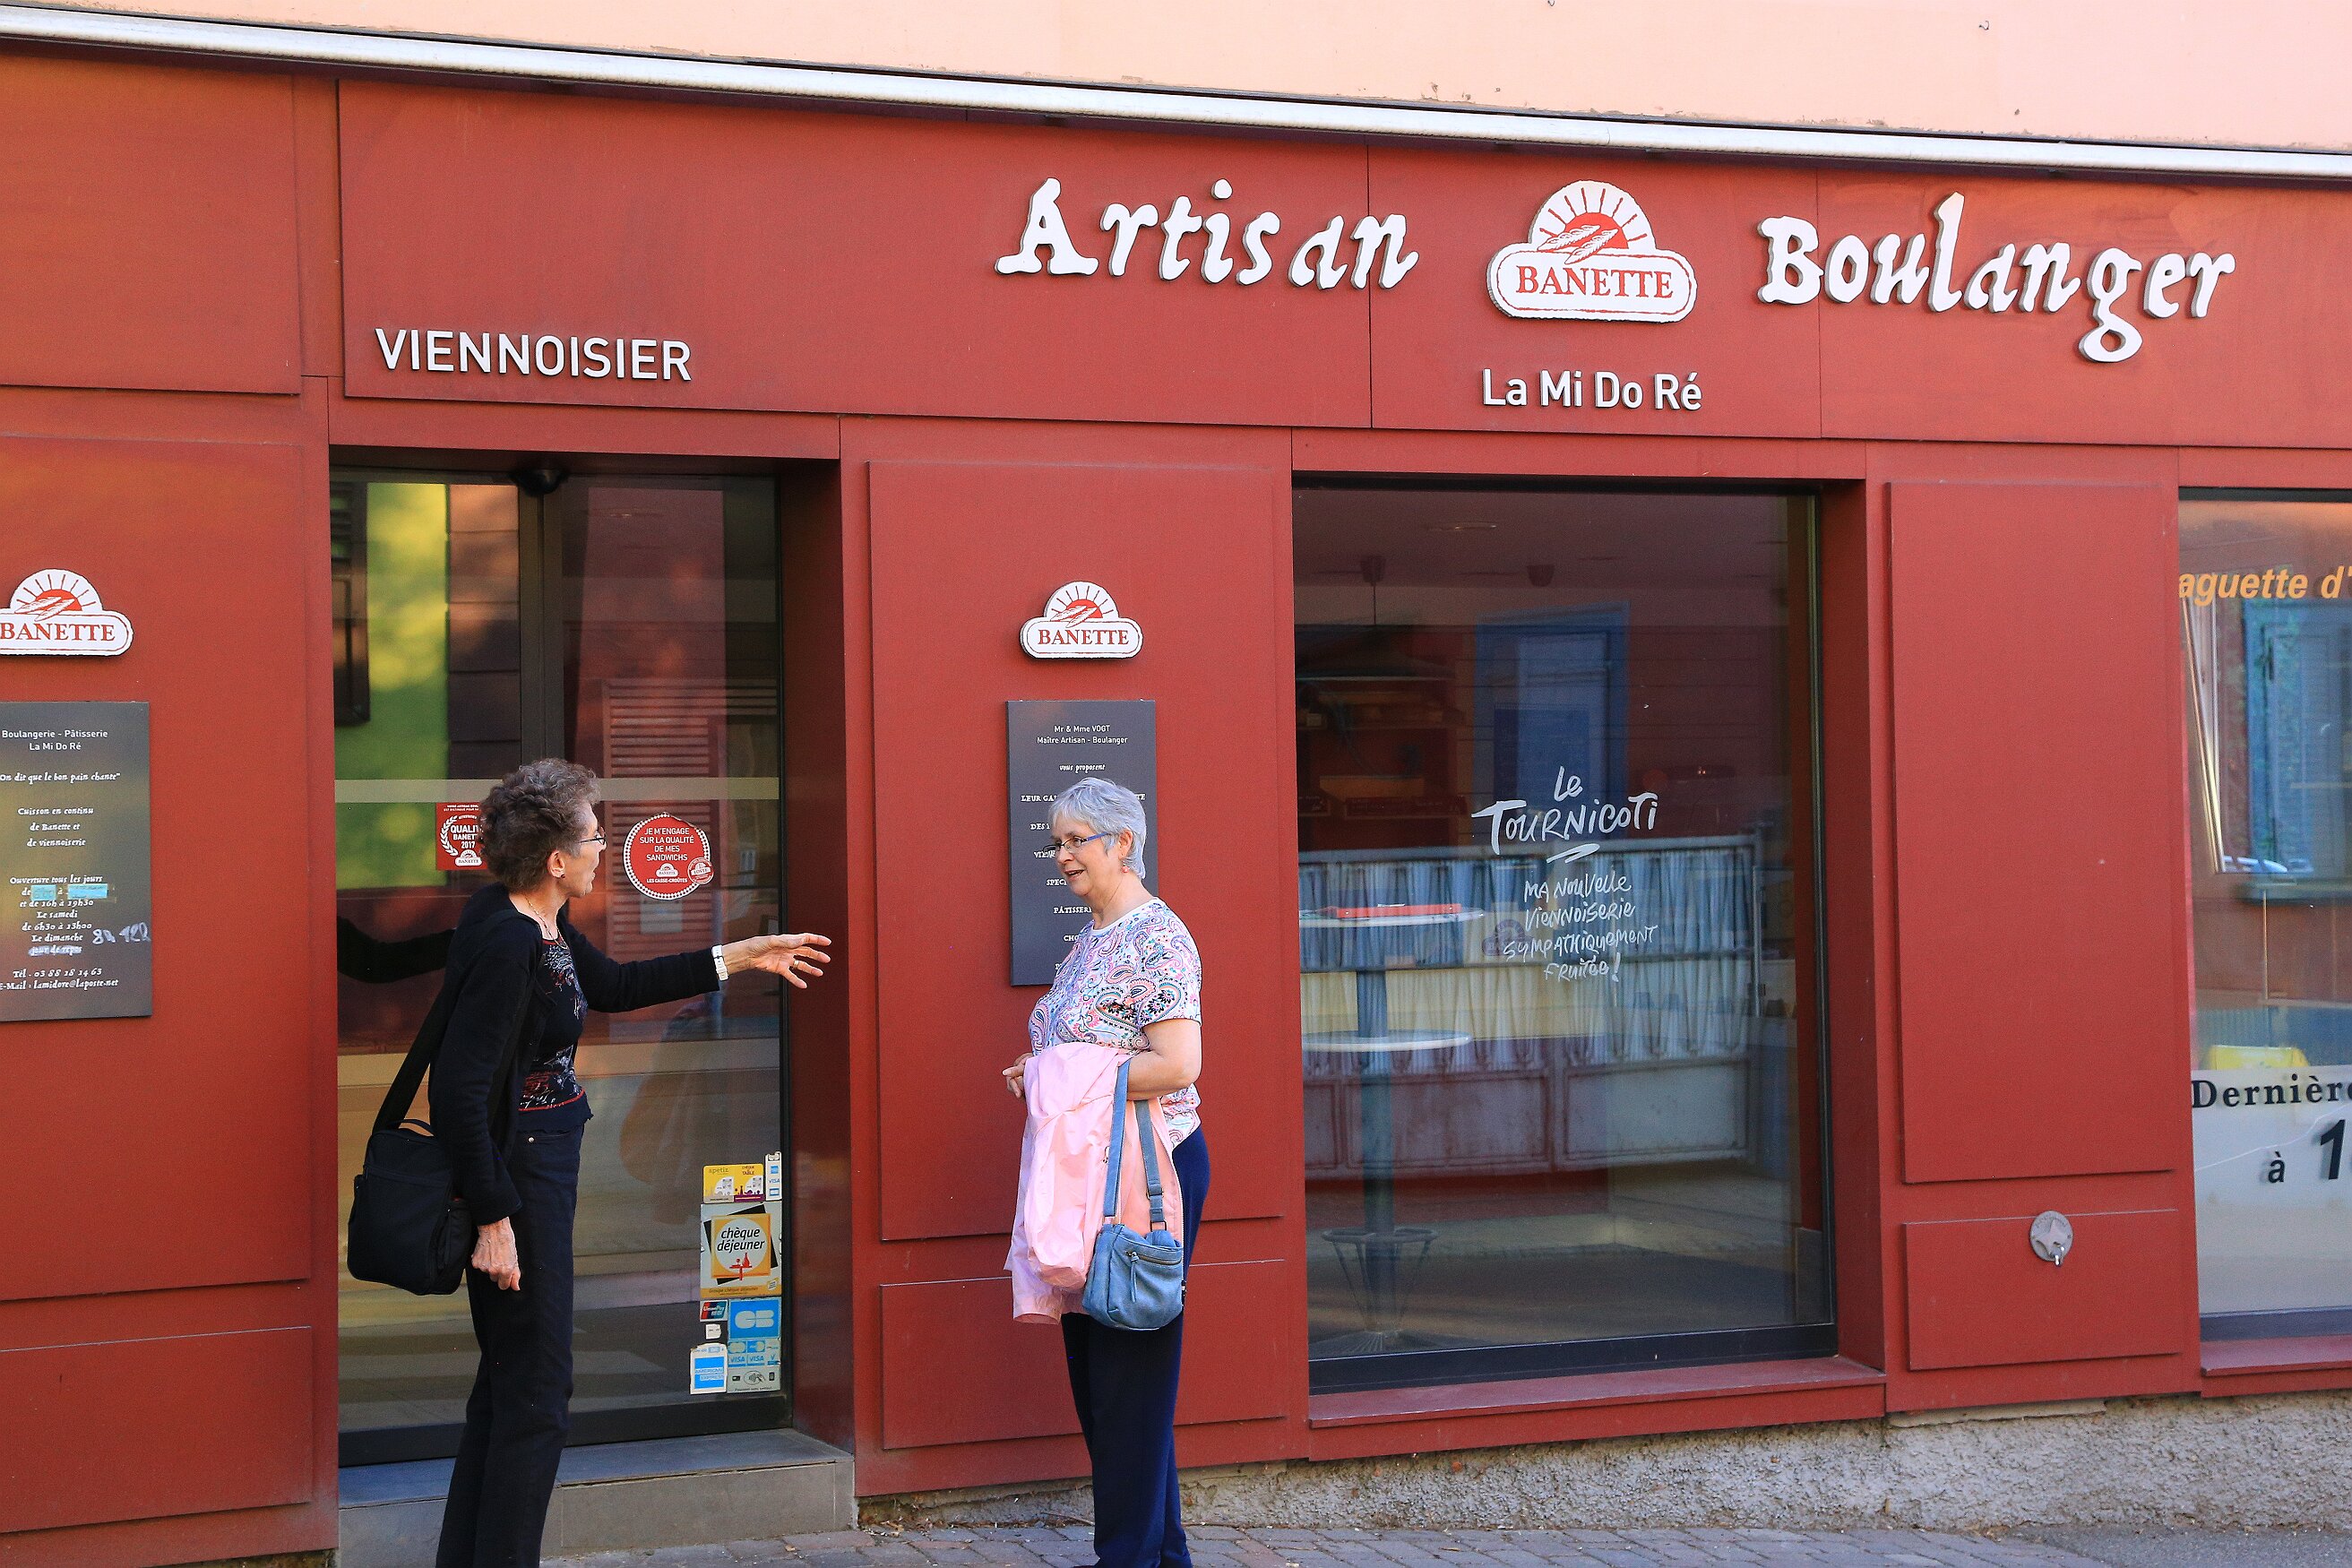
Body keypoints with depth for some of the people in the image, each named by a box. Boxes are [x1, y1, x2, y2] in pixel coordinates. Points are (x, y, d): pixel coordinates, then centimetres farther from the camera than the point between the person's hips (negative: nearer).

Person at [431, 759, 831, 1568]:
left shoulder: (542, 926, 6)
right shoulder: (506, 943, -22)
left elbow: (613, 985, 25)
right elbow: (461, 1089, -25)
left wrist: (741, 957, 27)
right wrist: (494, 1220, -24)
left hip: (540, 1170, 10)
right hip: (516, 1179, -10)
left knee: (509, 1378, 17)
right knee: (536, 1387, -2)